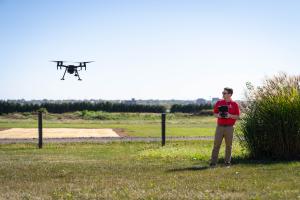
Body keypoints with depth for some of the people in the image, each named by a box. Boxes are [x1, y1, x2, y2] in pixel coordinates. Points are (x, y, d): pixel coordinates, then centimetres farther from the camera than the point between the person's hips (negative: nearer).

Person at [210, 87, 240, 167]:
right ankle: (213, 162, 0)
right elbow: (214, 114, 12)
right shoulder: (219, 103, 7)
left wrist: (230, 116, -16)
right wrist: (218, 115, -10)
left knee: (228, 145, 5)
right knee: (216, 144, -1)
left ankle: (227, 162, 15)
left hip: (229, 127, -1)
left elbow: (237, 116, 0)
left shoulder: (234, 104, 0)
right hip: (220, 127, 1)